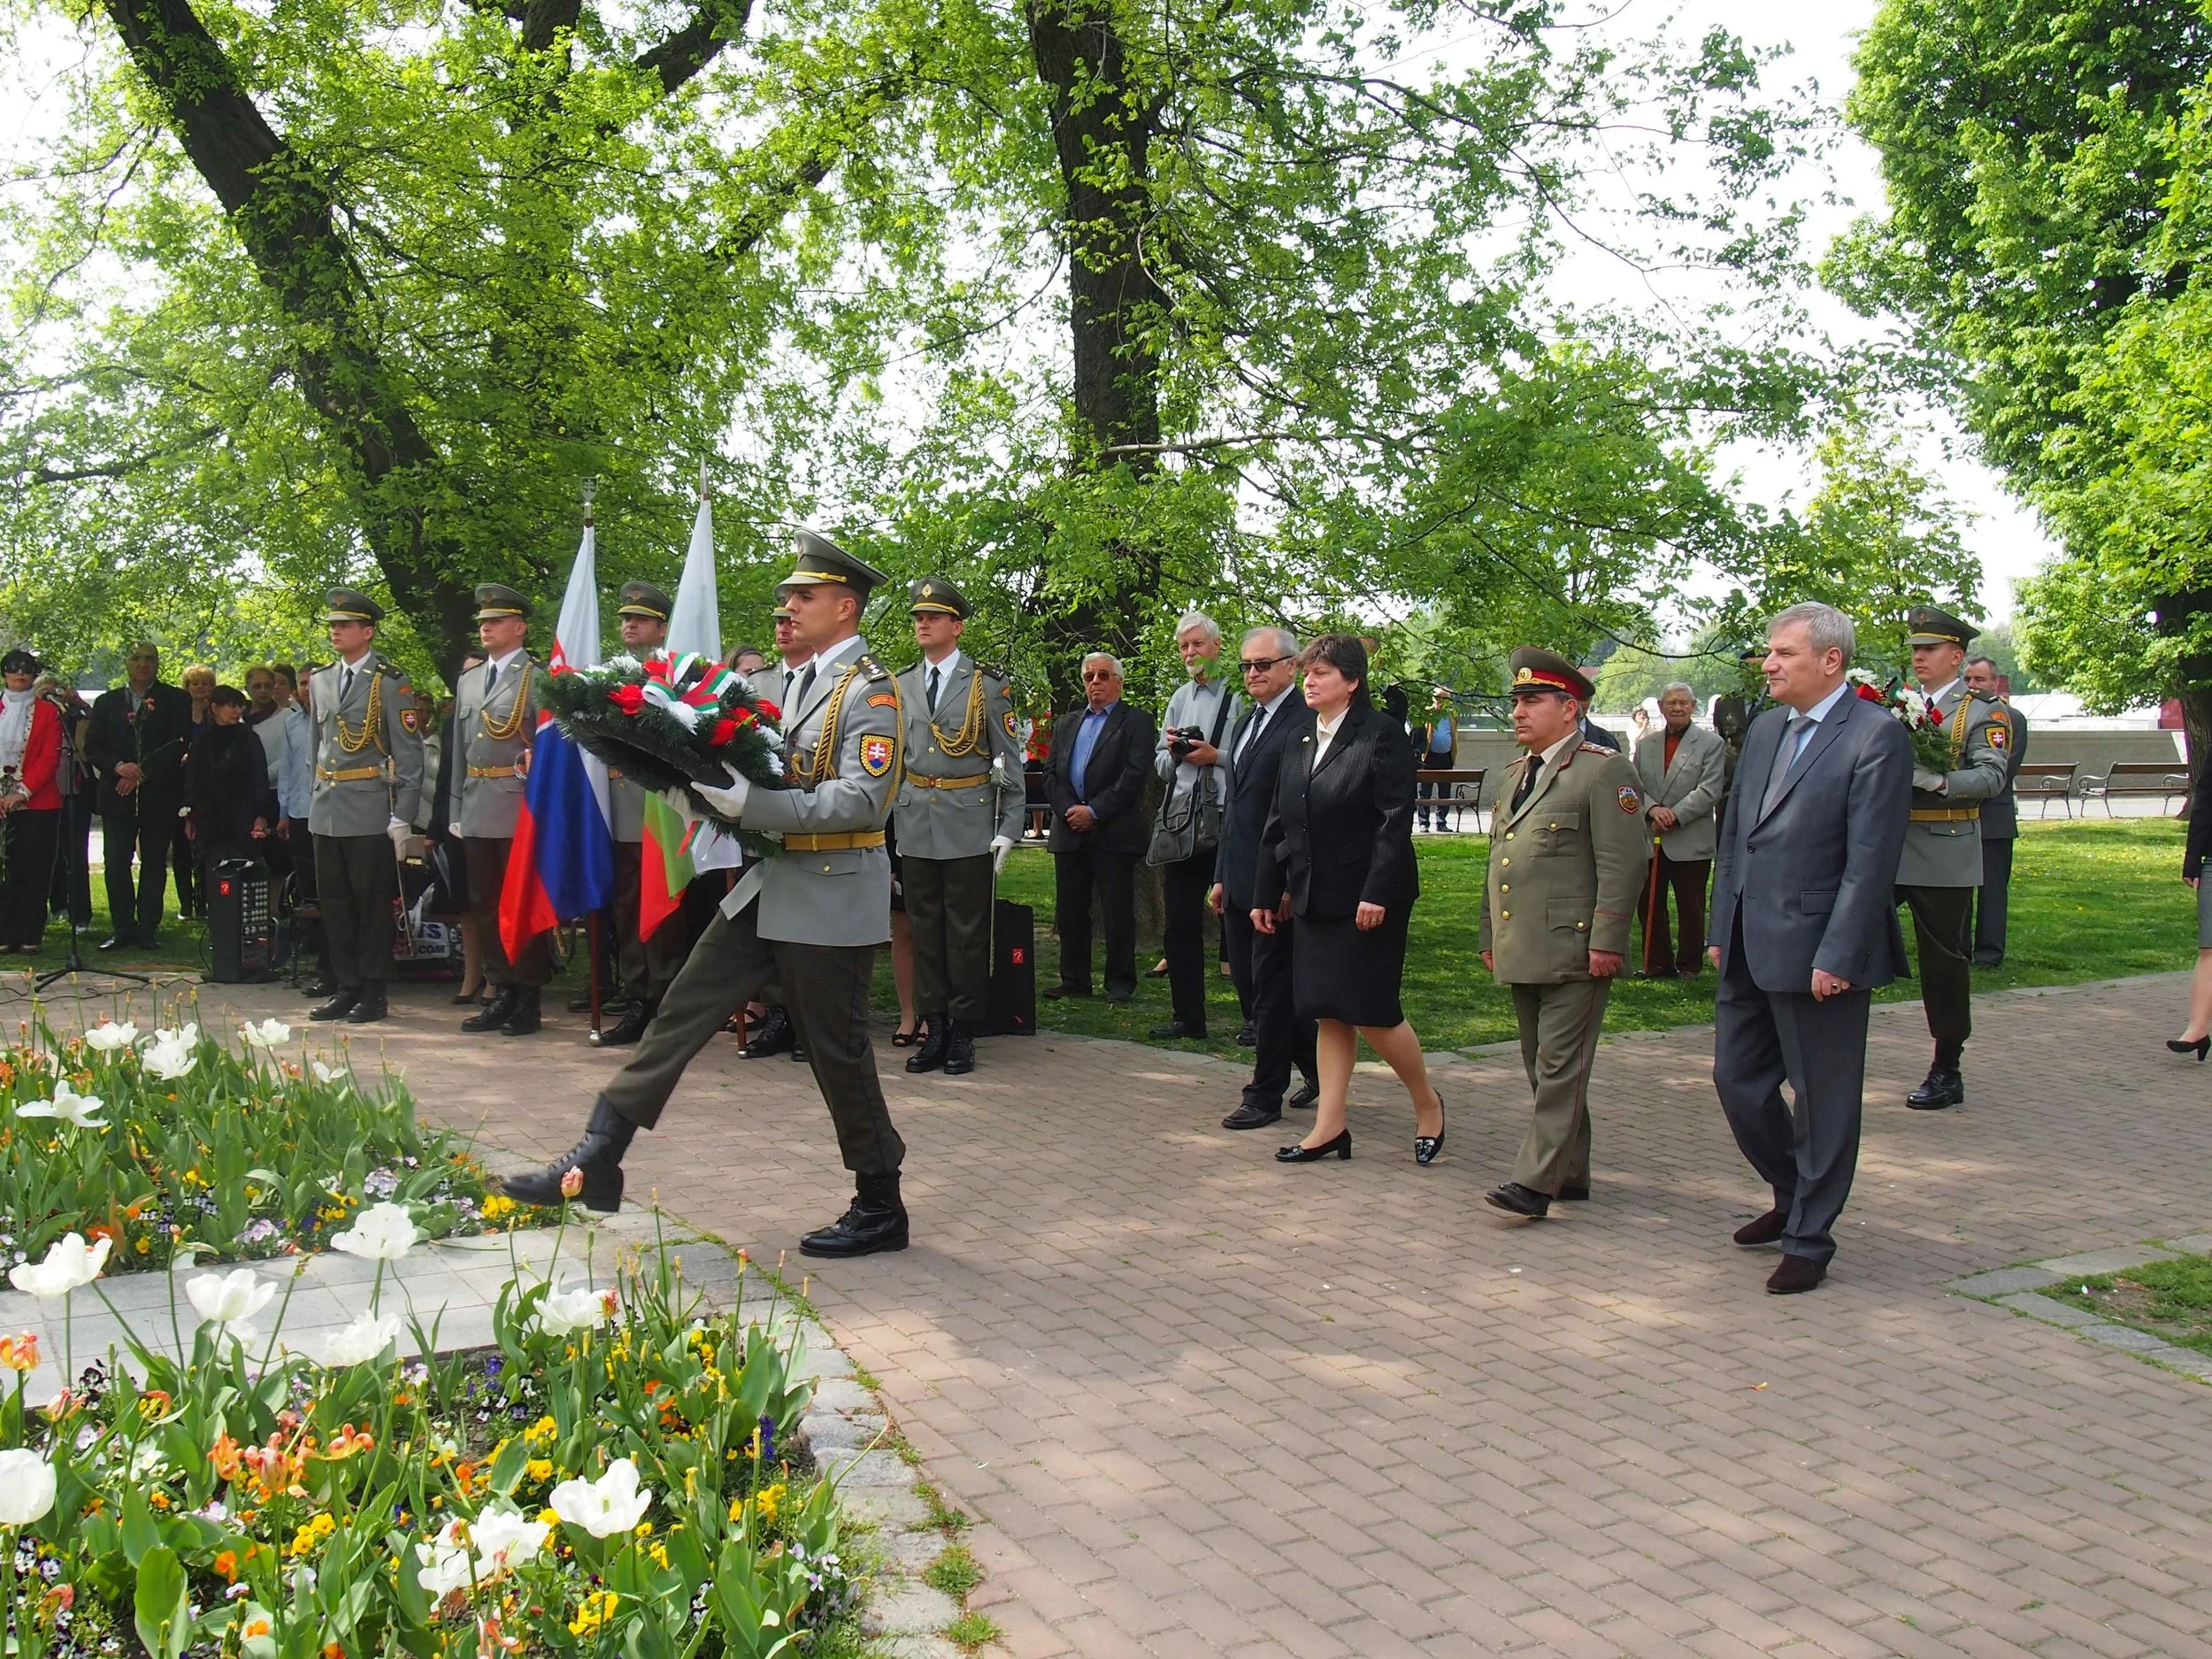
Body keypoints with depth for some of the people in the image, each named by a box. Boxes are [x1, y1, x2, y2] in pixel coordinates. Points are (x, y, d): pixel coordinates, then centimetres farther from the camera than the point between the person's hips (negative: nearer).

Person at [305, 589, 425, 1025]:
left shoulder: (390, 683, -5)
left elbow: (409, 754, -7)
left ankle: (373, 993, 8)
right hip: (326, 811, 6)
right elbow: (317, 745, 21)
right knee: (334, 904, 9)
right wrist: (316, 797, 14)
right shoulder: (321, 681, 14)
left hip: (370, 813, -6)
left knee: (373, 904, 0)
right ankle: (345, 989, 18)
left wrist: (402, 818, -12)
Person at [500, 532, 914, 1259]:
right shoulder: (801, 679, 15)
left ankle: (880, 1209, 17)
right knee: (684, 1009, 5)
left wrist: (751, 803, -26)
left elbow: (862, 798, -23)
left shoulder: (871, 690, -13)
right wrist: (713, 790, 1)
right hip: (770, 885, 9)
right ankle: (597, 1158, 11)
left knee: (839, 1053, 1)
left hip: (832, 899, -8)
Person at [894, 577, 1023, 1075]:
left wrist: (1009, 829, -6)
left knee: (967, 933, 2)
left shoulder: (987, 684, -1)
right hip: (915, 827, 4)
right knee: (925, 931, 8)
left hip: (969, 827, -4)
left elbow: (1010, 762, 0)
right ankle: (935, 1029, 17)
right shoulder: (900, 685, 10)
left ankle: (963, 1033, 11)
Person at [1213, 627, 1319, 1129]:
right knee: (1248, 982, 14)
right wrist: (1221, 876, 18)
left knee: (1271, 987, 0)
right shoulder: (1245, 724, 17)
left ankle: (1265, 1097, 10)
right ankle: (1316, 1064, 31)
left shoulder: (1304, 723, -12)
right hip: (1239, 880, 9)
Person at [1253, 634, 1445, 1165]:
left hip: (1366, 899, -7)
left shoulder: (1382, 734, -9)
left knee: (1372, 1011, -3)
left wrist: (1376, 893, -21)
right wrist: (1268, 893, 12)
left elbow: (1396, 820, -15)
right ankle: (1331, 1127, 15)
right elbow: (1279, 824, 15)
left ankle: (1427, 1104, 19)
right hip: (1316, 899, 7)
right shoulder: (1302, 743, 13)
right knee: (1328, 1012, 9)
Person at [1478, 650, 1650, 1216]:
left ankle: (1537, 1180, -7)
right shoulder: (1517, 773, 19)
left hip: (1573, 951, -9)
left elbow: (1624, 863, -13)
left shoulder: (1604, 770, -7)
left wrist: (1606, 942, -18)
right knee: (1541, 1064, 13)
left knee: (1561, 1066, -6)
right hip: (1522, 951, 9)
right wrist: (1489, 935, 21)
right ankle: (1570, 1172, 23)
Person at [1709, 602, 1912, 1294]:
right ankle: (1793, 1197, 36)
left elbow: (1871, 861, -16)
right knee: (1737, 1080, 15)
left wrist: (1837, 958, -19)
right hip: (1751, 951, 8)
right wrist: (1720, 928, 12)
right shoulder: (1765, 728, 12)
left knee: (1821, 1099, 5)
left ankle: (1809, 1238, 19)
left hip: (1818, 953, -8)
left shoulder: (1876, 737, -11)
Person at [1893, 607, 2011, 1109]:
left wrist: (1939, 781, -31)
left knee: (1945, 964, 5)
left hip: (1944, 856, -4)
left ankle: (1948, 1073, 15)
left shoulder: (1983, 711, -1)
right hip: (1884, 848, 4)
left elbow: (1991, 776, -14)